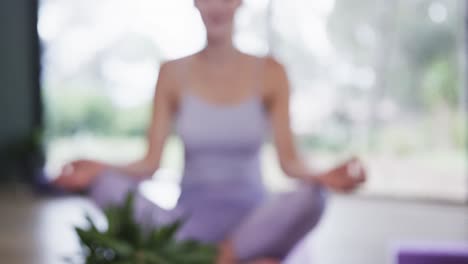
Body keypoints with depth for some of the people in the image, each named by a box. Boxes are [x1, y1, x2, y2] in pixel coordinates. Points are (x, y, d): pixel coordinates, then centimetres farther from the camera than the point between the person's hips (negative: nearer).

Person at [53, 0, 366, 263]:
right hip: (192, 216, 1)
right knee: (109, 187, -28)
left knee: (308, 199, -34)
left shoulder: (269, 72, 1)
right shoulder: (173, 74, 2)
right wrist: (102, 170, -20)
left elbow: (288, 159, -4)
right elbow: (151, 162, -1)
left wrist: (319, 178, -25)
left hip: (251, 215, 0)